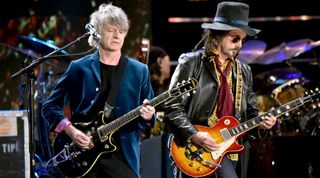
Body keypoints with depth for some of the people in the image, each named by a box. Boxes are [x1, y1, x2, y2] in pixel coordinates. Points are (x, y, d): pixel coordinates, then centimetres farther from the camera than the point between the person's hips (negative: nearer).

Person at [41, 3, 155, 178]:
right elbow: (50, 106, 6)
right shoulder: (78, 68, 3)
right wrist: (70, 130, -9)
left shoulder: (139, 71, 7)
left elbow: (148, 113, 10)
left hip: (122, 155, 1)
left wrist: (147, 116, -13)